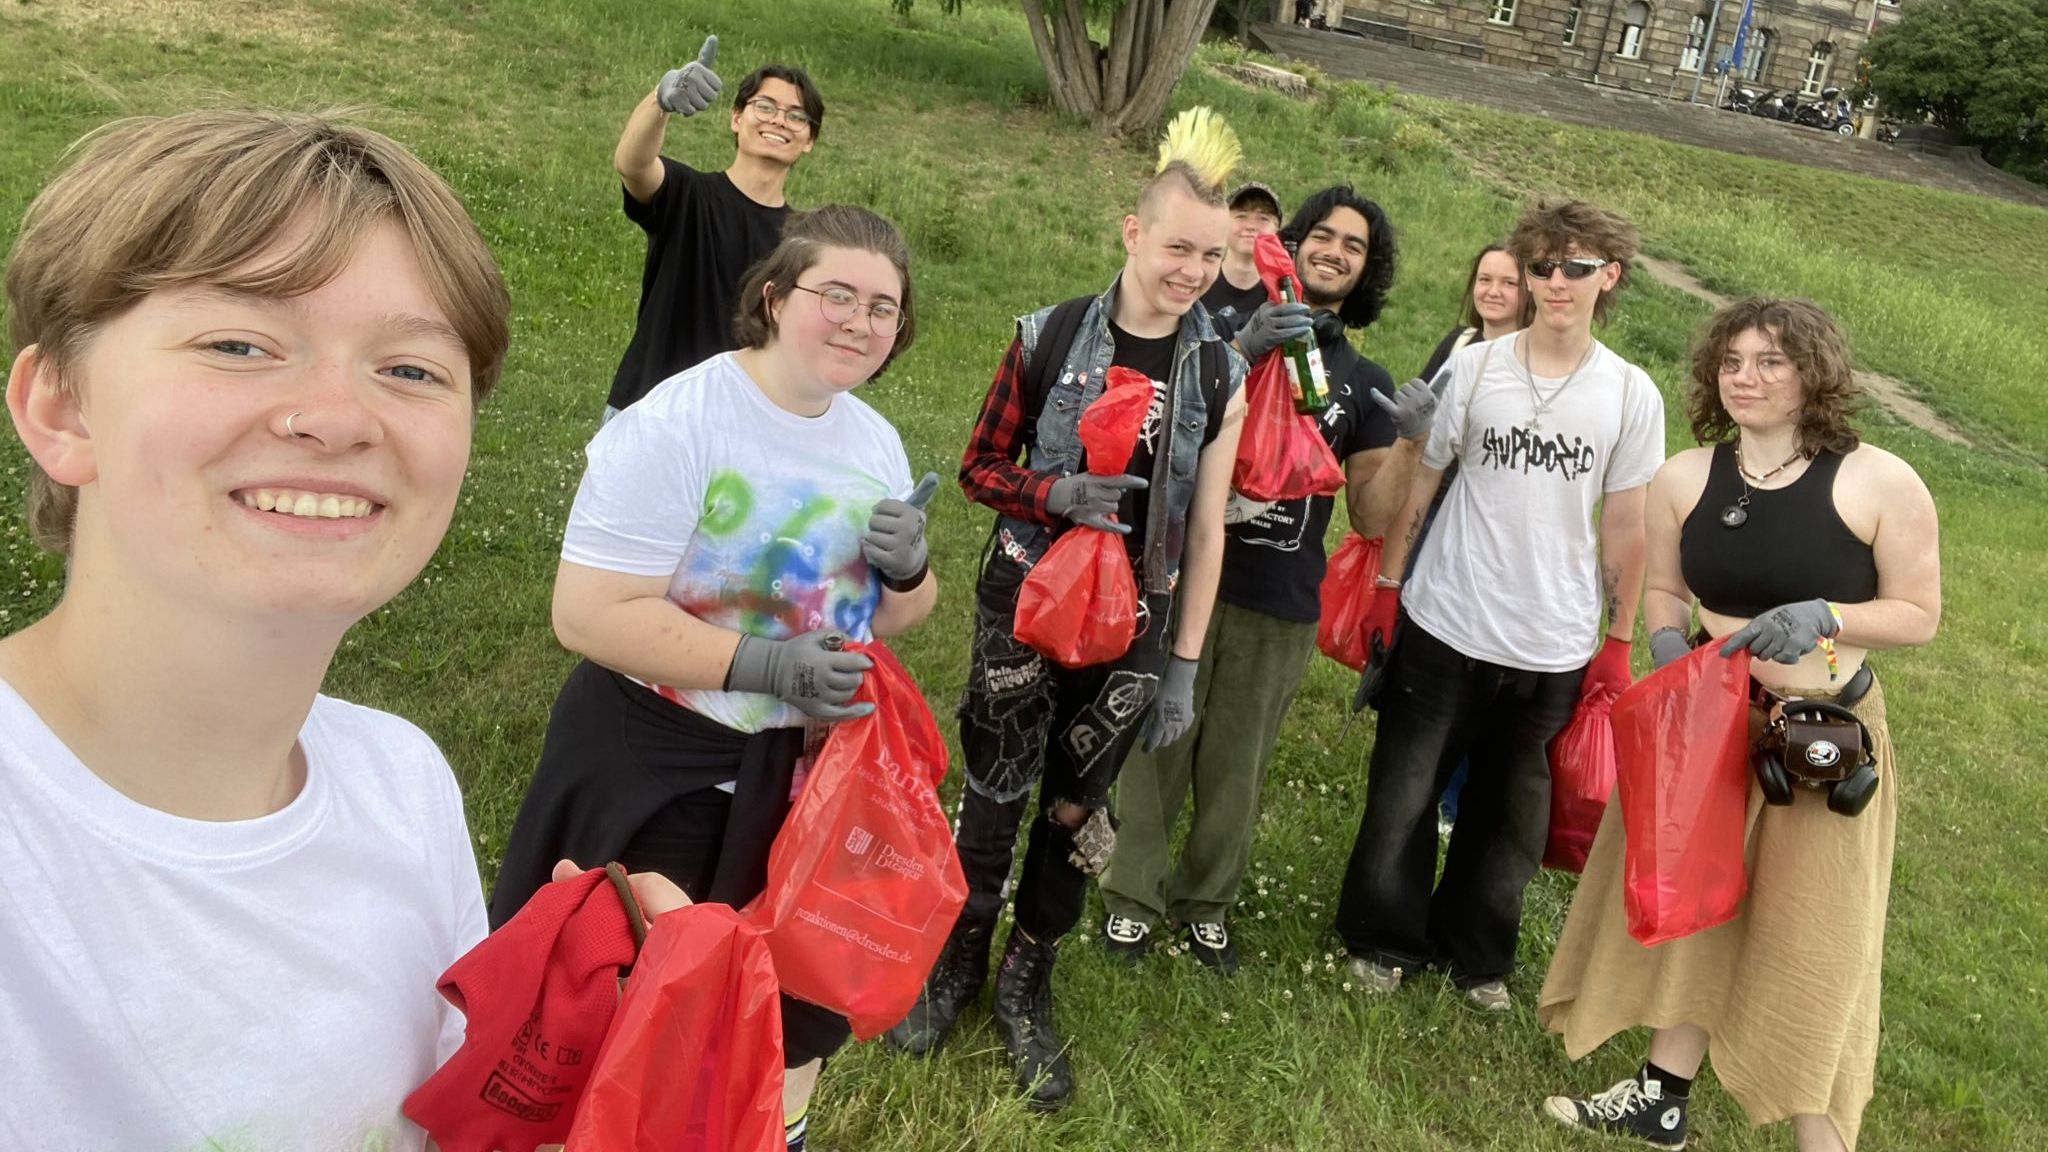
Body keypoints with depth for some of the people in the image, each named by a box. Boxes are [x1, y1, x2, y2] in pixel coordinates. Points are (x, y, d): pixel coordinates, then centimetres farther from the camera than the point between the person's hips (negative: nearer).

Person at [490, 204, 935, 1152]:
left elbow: (894, 619, 10)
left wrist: (909, 572, -13)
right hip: (658, 766, -6)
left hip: (813, 762, 6)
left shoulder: (875, 439, 2)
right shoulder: (677, 422, -19)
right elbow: (586, 613, -24)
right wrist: (759, 662, -31)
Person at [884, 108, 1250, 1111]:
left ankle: (1025, 988, 33)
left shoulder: (1221, 375, -5)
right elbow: (979, 468, 0)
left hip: (1131, 625, 1)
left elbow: (1205, 528, 0)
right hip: (1024, 602, -1)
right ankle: (957, 962, 35)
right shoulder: (1049, 337, -8)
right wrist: (1057, 493, -21)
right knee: (993, 793, 10)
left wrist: (1184, 664, 0)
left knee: (1076, 810, 12)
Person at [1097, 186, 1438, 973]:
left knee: (1236, 767, 12)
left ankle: (1207, 901, 32)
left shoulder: (1364, 385, 10)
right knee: (1157, 745, 5)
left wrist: (1413, 442, -11)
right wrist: (1240, 352, -23)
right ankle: (1133, 894, 24)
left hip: (1280, 609, 2)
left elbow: (1371, 517, 4)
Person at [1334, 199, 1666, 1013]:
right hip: (1445, 624, 0)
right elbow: (1419, 483, 2)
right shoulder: (1474, 368, -4)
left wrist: (1618, 641, 4)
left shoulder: (1632, 396, -3)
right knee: (1405, 791, 9)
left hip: (1553, 645, 1)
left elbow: (1624, 527, 3)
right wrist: (1387, 589, 1)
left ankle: (1477, 952, 34)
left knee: (1509, 808, 13)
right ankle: (1384, 938, 30)